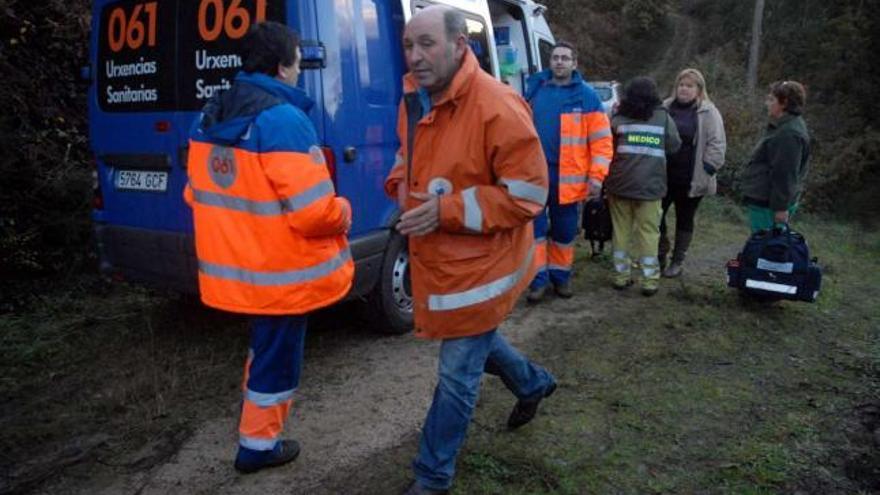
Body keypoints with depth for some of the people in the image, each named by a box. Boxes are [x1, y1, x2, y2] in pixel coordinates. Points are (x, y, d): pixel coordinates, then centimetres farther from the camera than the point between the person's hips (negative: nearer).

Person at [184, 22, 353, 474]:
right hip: (279, 273, -8)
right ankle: (258, 445, 29)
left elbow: (197, 194, 15)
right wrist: (343, 214, -5)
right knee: (277, 355, 12)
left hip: (234, 267, 9)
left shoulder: (209, 117, 5)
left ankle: (261, 423, 49)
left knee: (266, 344, 29)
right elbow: (314, 213, -26)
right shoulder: (283, 119, -23)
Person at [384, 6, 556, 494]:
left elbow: (528, 193, -21)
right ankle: (533, 382, 57)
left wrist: (448, 210, -27)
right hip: (435, 256, 9)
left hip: (478, 264, -8)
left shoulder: (498, 106, -23)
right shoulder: (413, 99, 2)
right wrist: (401, 186, -3)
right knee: (476, 340, 28)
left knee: (456, 375, 4)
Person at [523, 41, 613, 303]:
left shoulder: (586, 96, -1)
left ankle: (561, 276, 27)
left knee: (564, 231, 11)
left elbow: (601, 139, -3)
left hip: (567, 177, -1)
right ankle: (538, 278, 13)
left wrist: (596, 175, -11)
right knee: (535, 228, 2)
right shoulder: (534, 90, 7)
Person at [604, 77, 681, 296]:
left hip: (619, 183, 1)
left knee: (621, 230, 10)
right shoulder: (663, 117, 1)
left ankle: (621, 276, 15)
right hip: (650, 185, -1)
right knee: (648, 233, 5)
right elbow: (674, 146, 6)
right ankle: (650, 280, 7)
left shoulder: (618, 117, 2)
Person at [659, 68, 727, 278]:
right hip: (663, 176, 4)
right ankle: (659, 257, 23)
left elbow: (716, 145, -7)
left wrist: (706, 171, -13)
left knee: (684, 220, 8)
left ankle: (677, 262, 20)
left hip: (690, 180, -3)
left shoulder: (708, 113, -4)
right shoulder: (665, 108, 7)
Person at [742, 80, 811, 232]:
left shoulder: (789, 134, -21)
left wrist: (780, 208, -22)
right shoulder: (783, 127, 14)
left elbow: (784, 175, -23)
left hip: (768, 205, -11)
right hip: (763, 201, 11)